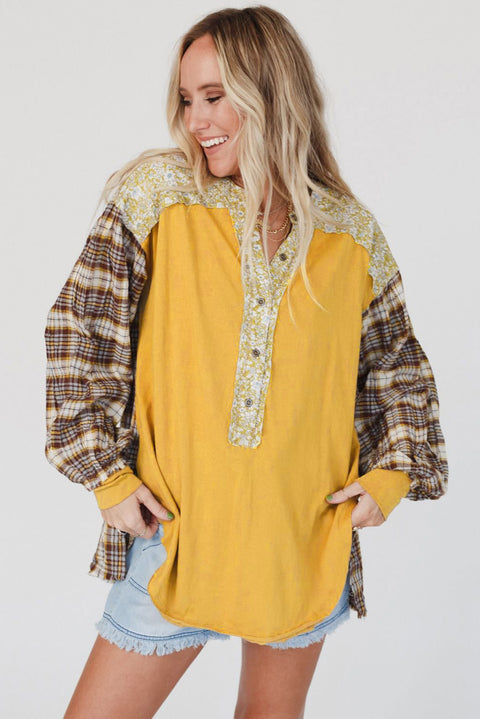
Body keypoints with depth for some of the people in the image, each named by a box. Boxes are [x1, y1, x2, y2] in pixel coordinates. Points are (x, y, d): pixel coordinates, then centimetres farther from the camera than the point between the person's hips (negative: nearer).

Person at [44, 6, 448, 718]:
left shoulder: (353, 234, 0)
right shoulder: (155, 192, -5)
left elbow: (398, 365, 13)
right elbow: (82, 331, -4)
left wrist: (392, 473, 1)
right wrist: (107, 474, -7)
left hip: (308, 537, 2)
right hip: (176, 528, -1)